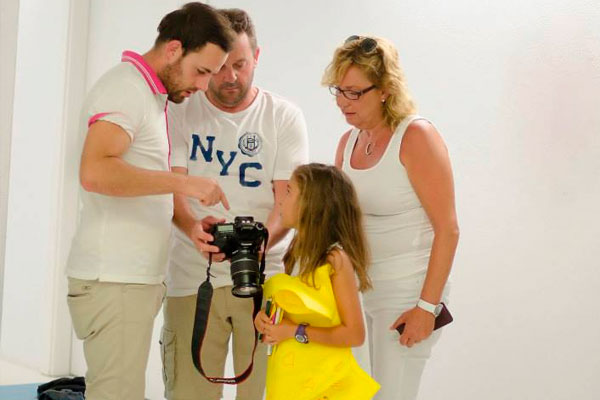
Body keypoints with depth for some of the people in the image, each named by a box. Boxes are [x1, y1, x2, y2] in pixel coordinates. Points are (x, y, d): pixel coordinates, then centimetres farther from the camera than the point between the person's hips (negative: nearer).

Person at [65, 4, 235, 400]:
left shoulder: (152, 95, 19)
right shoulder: (126, 86, -11)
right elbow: (95, 172, -26)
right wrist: (184, 182, -24)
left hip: (137, 278, 9)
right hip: (114, 281, -9)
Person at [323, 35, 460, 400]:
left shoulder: (415, 137, -14)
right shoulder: (349, 142, 8)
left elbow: (448, 229, -16)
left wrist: (427, 306, -17)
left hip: (408, 289, -7)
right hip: (368, 289, 7)